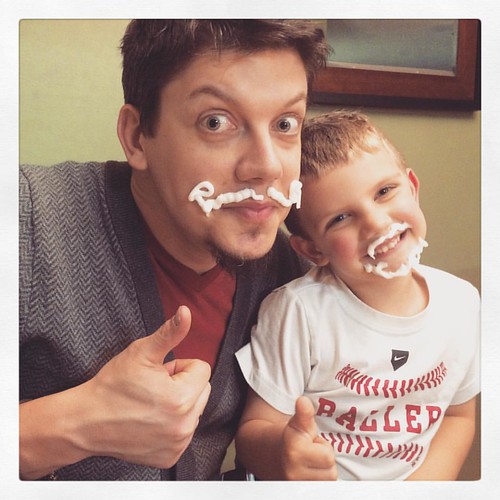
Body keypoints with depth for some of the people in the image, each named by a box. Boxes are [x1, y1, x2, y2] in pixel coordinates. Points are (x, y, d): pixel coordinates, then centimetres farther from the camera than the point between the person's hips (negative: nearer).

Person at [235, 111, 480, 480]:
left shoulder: (463, 302, -5)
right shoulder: (297, 311, -18)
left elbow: (459, 415, 8)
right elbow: (254, 429, -13)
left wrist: (427, 483, -9)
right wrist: (281, 453, -35)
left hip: (413, 480, 4)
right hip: (316, 485, -3)